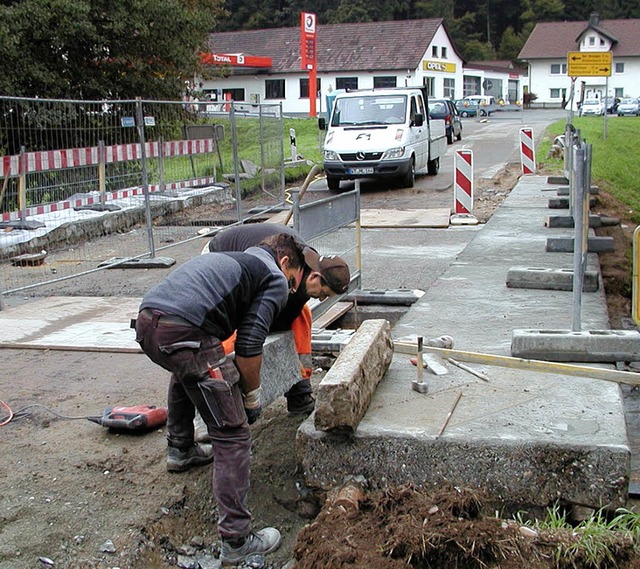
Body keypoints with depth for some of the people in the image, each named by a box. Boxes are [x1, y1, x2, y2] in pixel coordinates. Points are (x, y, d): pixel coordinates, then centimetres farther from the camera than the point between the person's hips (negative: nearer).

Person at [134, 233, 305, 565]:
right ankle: (236, 541, 1)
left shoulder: (230, 258, 34)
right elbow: (249, 347, 0)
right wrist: (252, 397, 15)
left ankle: (180, 451, 53)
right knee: (233, 437, 1)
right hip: (183, 333, -8)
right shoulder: (275, 279, 11)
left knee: (186, 372, 42)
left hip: (146, 320, 9)